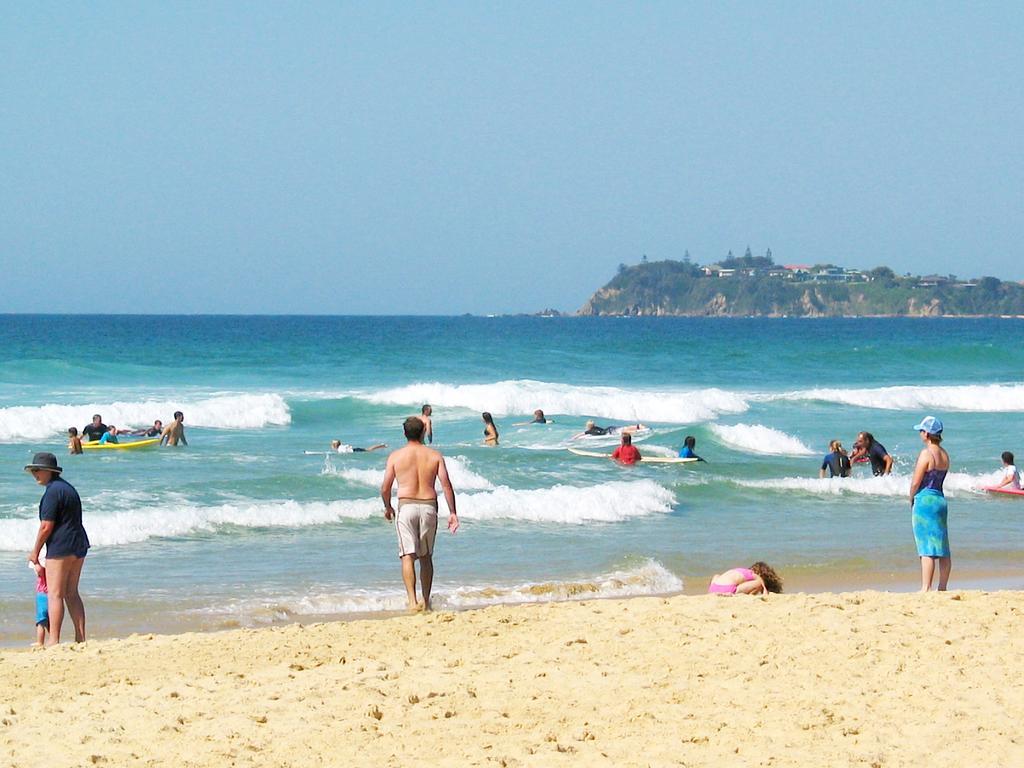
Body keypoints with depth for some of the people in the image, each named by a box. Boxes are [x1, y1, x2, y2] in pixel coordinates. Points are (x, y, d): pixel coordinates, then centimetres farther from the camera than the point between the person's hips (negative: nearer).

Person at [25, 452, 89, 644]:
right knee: (72, 593, 14)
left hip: (60, 547, -9)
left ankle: (53, 640, -9)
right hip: (79, 546, 9)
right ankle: (81, 638, 11)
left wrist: (35, 552, -5)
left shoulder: (53, 492, -14)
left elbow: (46, 527, -16)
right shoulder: (68, 487, 16)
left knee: (55, 594, -6)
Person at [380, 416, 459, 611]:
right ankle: (426, 601, 20)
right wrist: (452, 512, 3)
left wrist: (387, 507, 20)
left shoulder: (396, 456, 0)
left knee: (408, 556, -4)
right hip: (429, 506, 2)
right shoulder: (434, 455, 3)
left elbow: (385, 488, 2)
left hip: (406, 506, -2)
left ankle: (412, 601, -18)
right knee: (426, 556, 15)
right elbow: (446, 485, -2)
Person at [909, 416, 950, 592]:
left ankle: (925, 588, -9)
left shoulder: (926, 453, -14)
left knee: (926, 548, -8)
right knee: (942, 548, 9)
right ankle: (942, 588, 13)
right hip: (940, 499, 8)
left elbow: (916, 482, -13)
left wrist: (911, 500, 5)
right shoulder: (944, 455, 8)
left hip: (925, 500, -8)